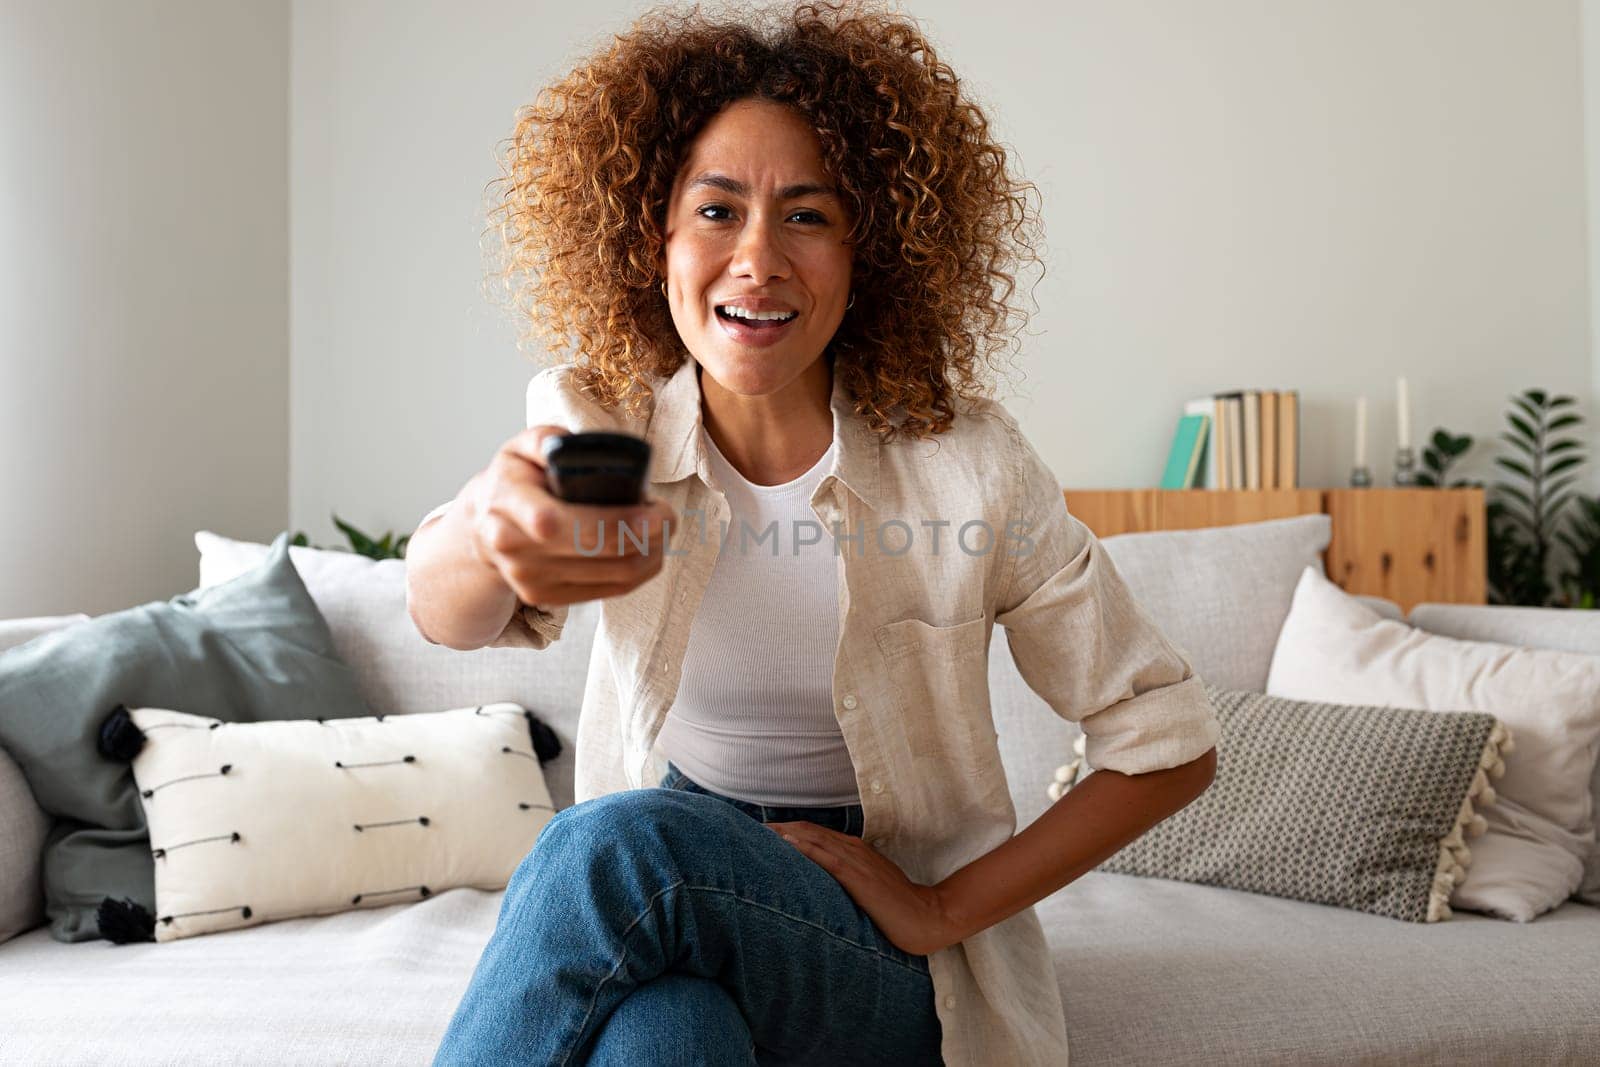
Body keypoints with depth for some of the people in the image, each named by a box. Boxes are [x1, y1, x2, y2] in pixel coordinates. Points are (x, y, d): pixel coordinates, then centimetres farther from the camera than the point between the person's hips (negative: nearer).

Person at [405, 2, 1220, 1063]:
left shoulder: (964, 460, -12)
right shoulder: (599, 425, -5)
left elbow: (1172, 743, -6)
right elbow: (442, 610, -25)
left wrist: (945, 910, -11)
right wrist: (496, 535, -49)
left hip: (888, 965, -1)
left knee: (614, 844, -31)